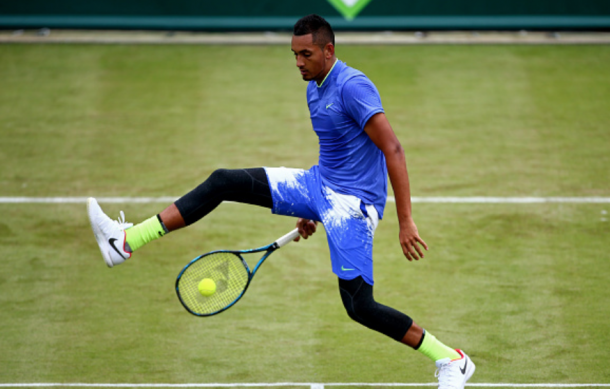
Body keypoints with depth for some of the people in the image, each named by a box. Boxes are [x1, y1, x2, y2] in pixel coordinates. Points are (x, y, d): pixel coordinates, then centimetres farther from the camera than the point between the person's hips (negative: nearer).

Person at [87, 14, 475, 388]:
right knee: (223, 182, 1)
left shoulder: (353, 87, -20)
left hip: (352, 202, -9)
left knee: (360, 306, -13)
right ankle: (127, 242, 2)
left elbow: (393, 150, -25)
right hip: (320, 186, 9)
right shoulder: (315, 88, 10)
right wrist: (312, 210, 27)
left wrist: (406, 221, -28)